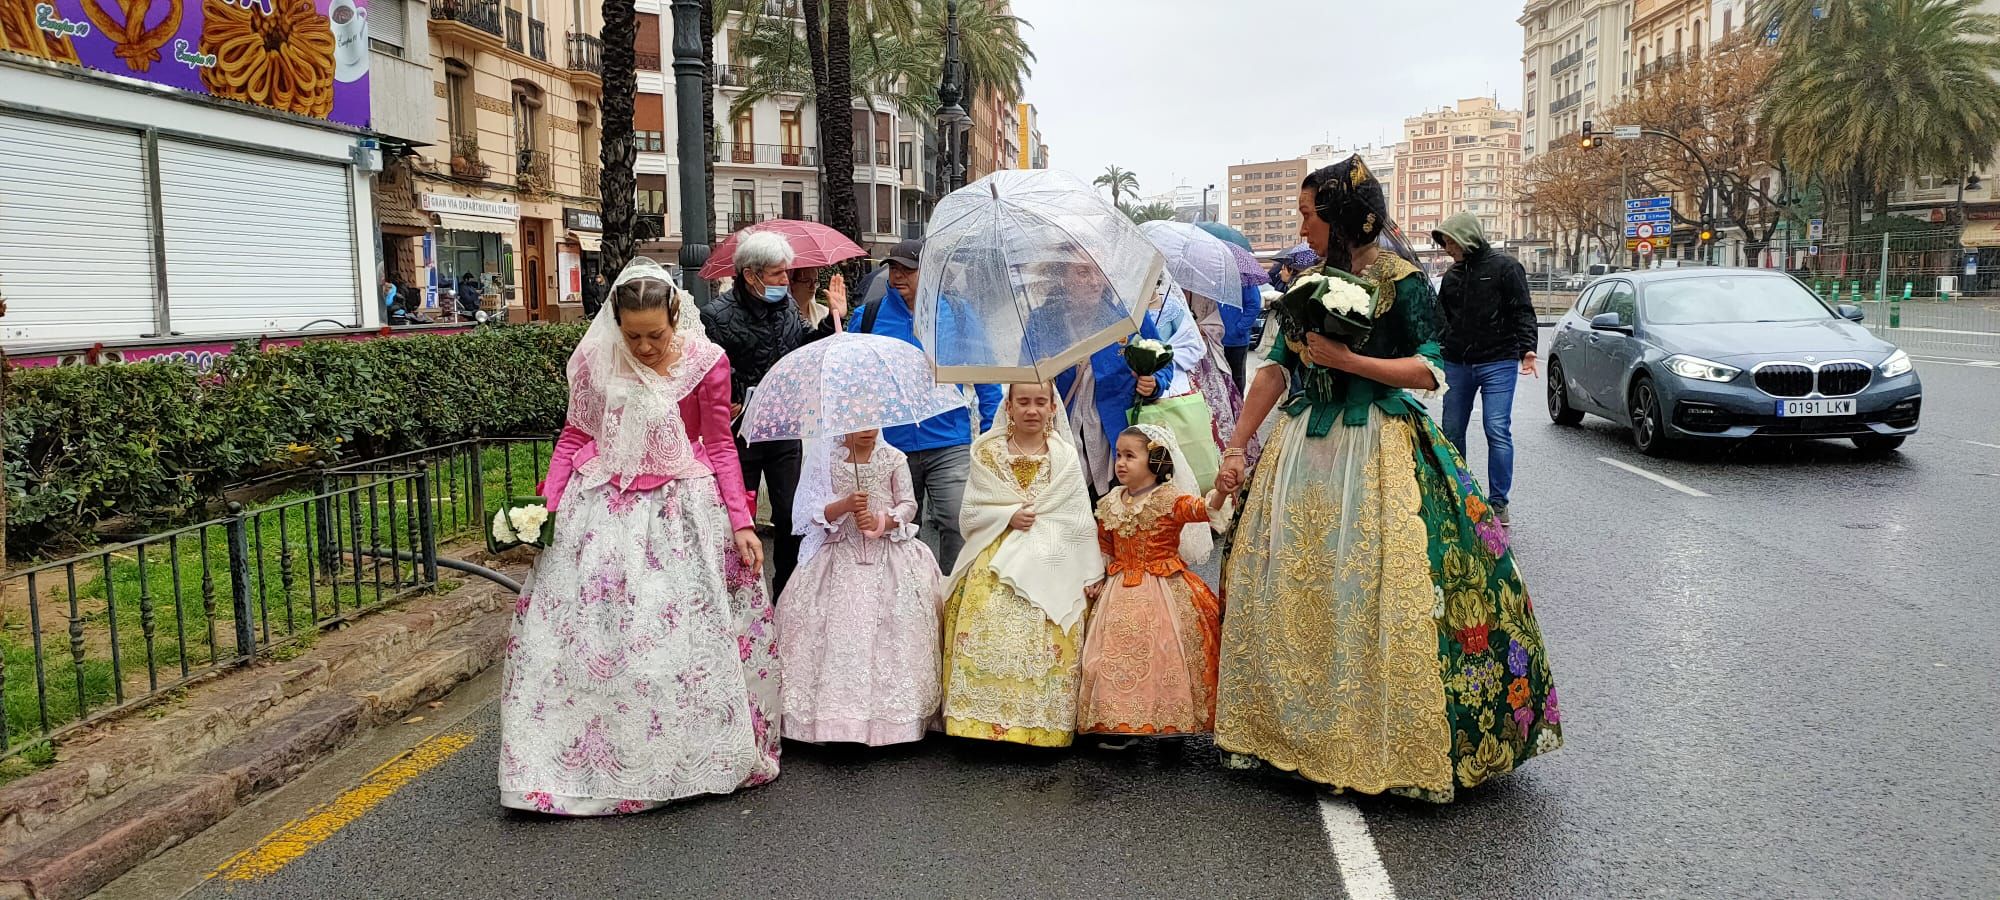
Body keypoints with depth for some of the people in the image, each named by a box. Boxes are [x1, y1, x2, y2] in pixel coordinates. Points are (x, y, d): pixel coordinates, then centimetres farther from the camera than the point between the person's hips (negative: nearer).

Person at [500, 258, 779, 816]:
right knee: (588, 638, 2)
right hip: (605, 513, 2)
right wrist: (547, 507, -3)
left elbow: (719, 447, -2)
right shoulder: (594, 360, -2)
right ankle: (597, 763, 17)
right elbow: (575, 436, 7)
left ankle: (700, 754, 22)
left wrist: (742, 523, -8)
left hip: (681, 512, -1)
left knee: (688, 636, 4)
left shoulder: (705, 363, -7)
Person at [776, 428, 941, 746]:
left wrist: (882, 522, -14)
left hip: (888, 550, 1)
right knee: (837, 626, -13)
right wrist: (844, 505, -19)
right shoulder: (825, 460, 2)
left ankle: (894, 706, -4)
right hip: (840, 554, 0)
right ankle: (835, 710, -4)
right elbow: (814, 513, -1)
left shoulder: (893, 459, 4)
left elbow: (908, 505, 4)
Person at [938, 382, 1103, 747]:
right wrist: (1009, 516, -10)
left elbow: (1080, 522, 6)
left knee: (1046, 641, -11)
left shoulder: (1065, 457, 7)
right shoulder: (987, 453, 8)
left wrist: (1089, 578, 3)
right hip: (995, 564, 1)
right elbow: (971, 512, 7)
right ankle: (986, 717, -4)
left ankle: (1040, 725, -1)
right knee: (988, 635, -12)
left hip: (1051, 566, 0)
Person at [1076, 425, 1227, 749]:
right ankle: (1124, 724, 11)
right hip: (1121, 593, 5)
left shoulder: (1171, 500, -10)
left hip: (1164, 588, -4)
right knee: (1117, 655, 2)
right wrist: (1097, 580, 3)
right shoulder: (1110, 505, 6)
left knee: (1163, 654, -4)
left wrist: (1220, 490, -48)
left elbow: (1203, 509, -28)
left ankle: (1167, 720, 11)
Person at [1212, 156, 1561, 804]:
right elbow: (1276, 368, 8)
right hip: (1306, 445, 6)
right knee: (1291, 590, 7)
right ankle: (1298, 724, 21)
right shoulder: (1309, 282, 10)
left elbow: (1428, 371, -10)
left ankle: (1391, 740, 8)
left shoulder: (1402, 281, -5)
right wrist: (1237, 448, 4)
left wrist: (1346, 359, -19)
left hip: (1378, 447, -5)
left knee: (1379, 595, -7)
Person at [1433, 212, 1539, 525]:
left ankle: (1498, 502, -2)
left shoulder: (1505, 267, -2)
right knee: (1452, 432, 7)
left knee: (1498, 432, -9)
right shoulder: (1451, 276, 14)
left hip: (1497, 363, -6)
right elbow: (1439, 320, 23)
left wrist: (1527, 347, -20)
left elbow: (1523, 311, -7)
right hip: (1456, 364, 6)